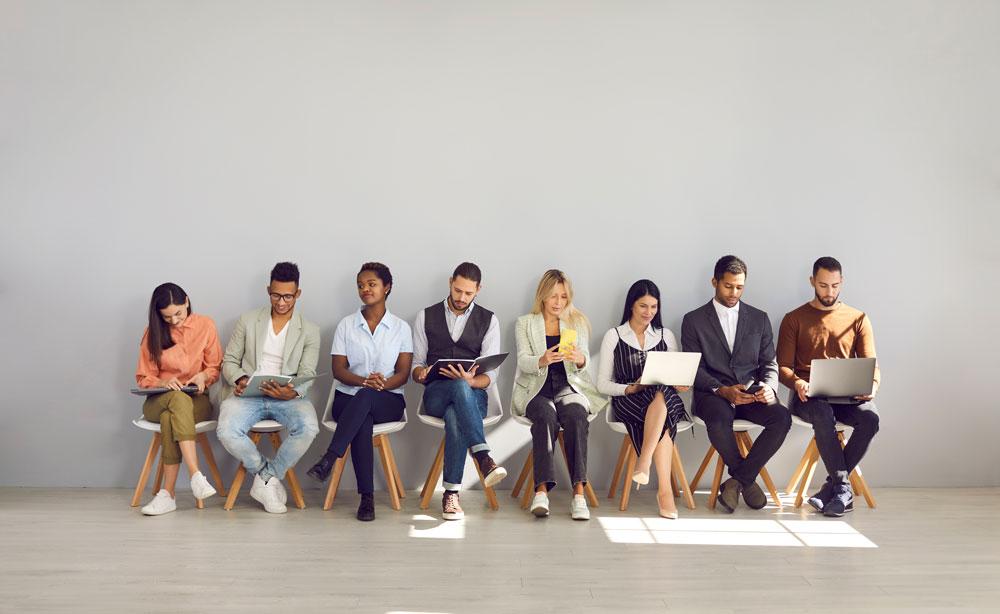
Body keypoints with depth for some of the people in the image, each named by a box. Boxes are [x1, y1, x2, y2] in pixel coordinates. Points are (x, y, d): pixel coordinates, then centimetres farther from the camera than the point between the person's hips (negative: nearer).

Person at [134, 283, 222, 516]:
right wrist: (163, 383, -13)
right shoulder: (153, 332, 5)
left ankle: (168, 494, -34)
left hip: (198, 399, 0)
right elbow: (144, 377, 8)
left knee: (170, 418, -36)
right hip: (160, 400, 0)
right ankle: (196, 476, -48)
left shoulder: (205, 325, 3)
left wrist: (204, 375, -14)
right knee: (180, 400, -38)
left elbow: (215, 367, 9)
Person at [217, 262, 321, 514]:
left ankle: (265, 479, -9)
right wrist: (239, 379, -12)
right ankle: (269, 477, -5)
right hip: (249, 395, 1)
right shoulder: (248, 320, 12)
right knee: (227, 431, -31)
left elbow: (307, 375, 2)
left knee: (308, 427, -33)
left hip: (287, 397, 0)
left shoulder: (309, 331, 8)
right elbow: (229, 361, 12)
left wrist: (293, 392, -22)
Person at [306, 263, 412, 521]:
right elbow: (338, 369, 2)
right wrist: (364, 381, -18)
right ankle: (367, 497, -34)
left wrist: (383, 384, -22)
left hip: (388, 401, 0)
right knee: (363, 423, -35)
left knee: (365, 398, -38)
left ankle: (329, 459, -40)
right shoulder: (346, 325, 11)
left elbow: (403, 372, 1)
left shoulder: (401, 328, 10)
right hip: (348, 399, 1)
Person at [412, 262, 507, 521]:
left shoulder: (488, 320, 8)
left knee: (455, 417, -38)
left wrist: (471, 381, -23)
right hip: (435, 395, 0)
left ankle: (451, 493, -32)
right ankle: (484, 457, -44)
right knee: (459, 386, -38)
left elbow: (490, 374, 0)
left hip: (472, 395, 0)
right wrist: (421, 373, -14)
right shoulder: (426, 317, 11)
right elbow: (416, 365, 11)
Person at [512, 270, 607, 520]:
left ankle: (578, 492, -36)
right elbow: (523, 362, -3)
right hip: (536, 388, -1)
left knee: (576, 415, -32)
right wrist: (542, 360, -27)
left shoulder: (578, 322, 15)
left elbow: (584, 363, 1)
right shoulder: (525, 324, 11)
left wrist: (579, 359, -25)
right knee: (546, 416, -34)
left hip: (569, 385, 1)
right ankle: (542, 489, -38)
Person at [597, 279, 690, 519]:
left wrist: (680, 384, -9)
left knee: (661, 394, -38)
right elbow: (603, 384, 4)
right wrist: (630, 388, -14)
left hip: (664, 397, 2)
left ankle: (644, 462, -41)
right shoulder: (613, 337, 9)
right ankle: (665, 490, -36)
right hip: (627, 402, -2)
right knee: (662, 424, -36)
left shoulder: (666, 336, 18)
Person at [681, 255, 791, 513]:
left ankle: (737, 480, -15)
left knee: (782, 417, -28)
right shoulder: (694, 320, 6)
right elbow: (694, 369, 0)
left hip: (752, 394, 3)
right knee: (719, 420, -37)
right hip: (712, 394, -3)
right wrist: (722, 390, -18)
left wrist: (769, 387, -11)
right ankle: (747, 481, -10)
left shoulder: (759, 318, 16)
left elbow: (769, 363, 13)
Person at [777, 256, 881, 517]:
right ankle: (843, 489, -27)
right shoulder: (794, 319, 10)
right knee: (824, 414, -37)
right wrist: (797, 383, -19)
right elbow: (783, 367, 4)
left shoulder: (858, 319, 16)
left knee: (870, 417, -32)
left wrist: (872, 384, -15)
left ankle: (832, 486, -19)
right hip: (808, 395, -2)